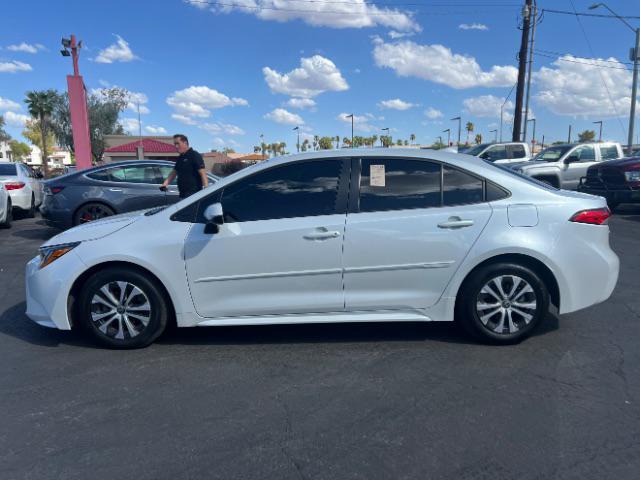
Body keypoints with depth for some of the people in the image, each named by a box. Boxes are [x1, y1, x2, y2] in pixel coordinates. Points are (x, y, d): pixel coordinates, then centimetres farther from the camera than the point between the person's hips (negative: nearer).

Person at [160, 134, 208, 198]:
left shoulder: (195, 156, -8)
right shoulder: (180, 158, 18)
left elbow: (202, 173, -16)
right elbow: (174, 173, 23)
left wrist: (206, 189, -25)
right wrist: (165, 183, 7)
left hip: (193, 193, -9)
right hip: (183, 194, 9)